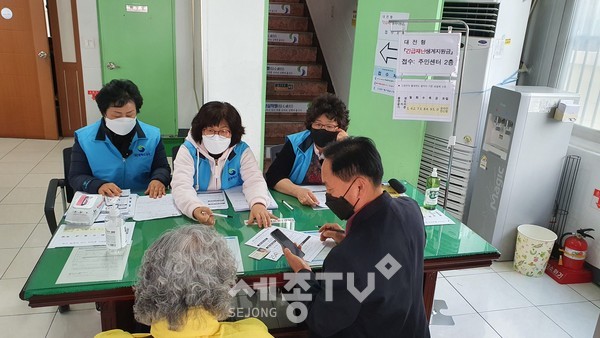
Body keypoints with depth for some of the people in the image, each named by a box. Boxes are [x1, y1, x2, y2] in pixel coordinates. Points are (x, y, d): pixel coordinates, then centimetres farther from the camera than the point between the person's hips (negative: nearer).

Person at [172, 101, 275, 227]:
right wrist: (195, 208, -39)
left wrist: (258, 204, -35)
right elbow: (181, 186, -18)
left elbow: (254, 180, -12)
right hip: (198, 220, 1)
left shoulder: (242, 151, -1)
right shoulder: (188, 150, -5)